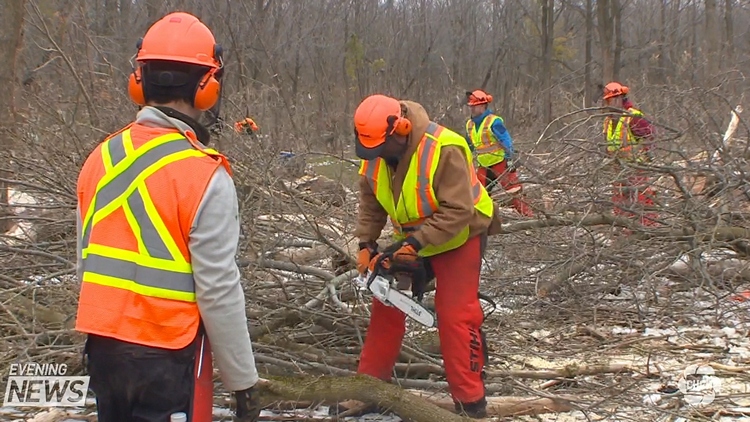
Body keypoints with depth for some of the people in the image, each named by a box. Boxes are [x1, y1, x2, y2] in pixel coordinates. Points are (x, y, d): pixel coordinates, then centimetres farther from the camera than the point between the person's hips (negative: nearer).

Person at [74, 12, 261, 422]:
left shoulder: (101, 157, 2)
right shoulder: (203, 176, -17)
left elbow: (88, 261, 10)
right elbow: (219, 292, -17)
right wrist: (244, 382, -7)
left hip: (102, 348, 6)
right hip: (166, 358, -6)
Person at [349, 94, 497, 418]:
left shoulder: (443, 150, -33)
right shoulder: (375, 152, -11)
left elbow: (458, 211, -33)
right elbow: (371, 204, 2)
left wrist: (414, 243, -34)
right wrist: (366, 244, -7)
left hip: (459, 239, -7)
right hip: (413, 240, 7)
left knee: (455, 316, -13)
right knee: (387, 305, 8)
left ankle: (471, 402, -8)